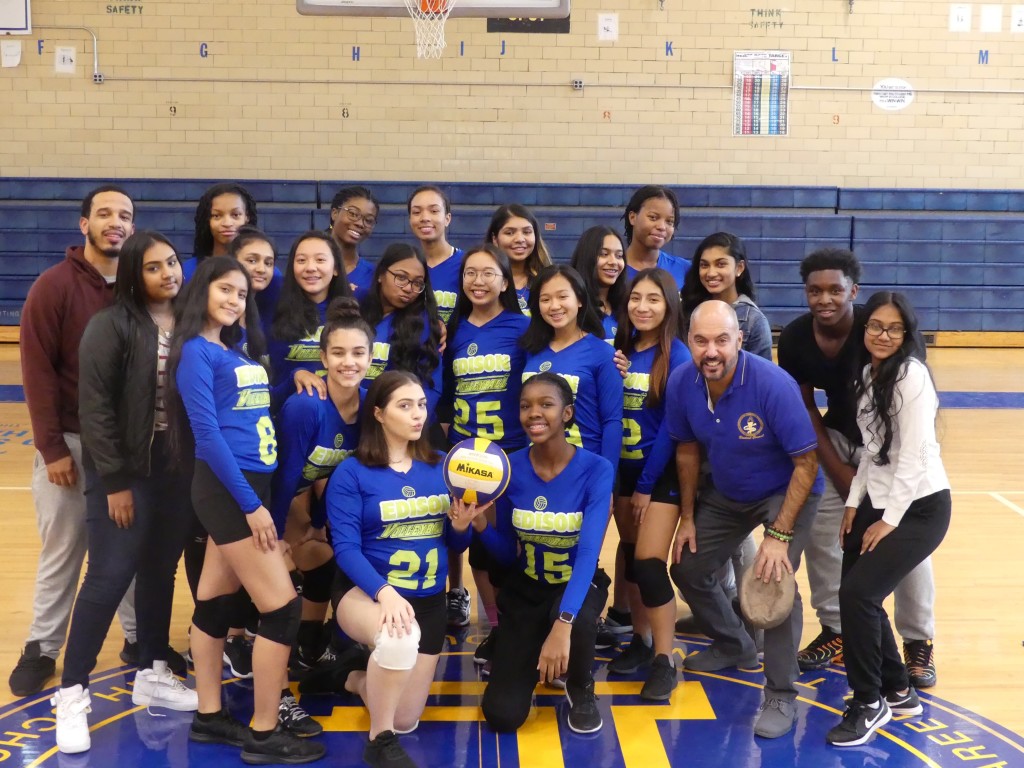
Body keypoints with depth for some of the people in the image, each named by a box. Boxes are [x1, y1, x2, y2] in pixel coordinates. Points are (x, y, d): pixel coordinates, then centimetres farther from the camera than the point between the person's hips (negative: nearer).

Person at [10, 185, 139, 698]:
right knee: (61, 551, 8)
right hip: (70, 442, -3)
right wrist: (52, 447, -13)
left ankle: (138, 637, 25)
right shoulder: (54, 286, -8)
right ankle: (42, 648, 21)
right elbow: (37, 370, -10)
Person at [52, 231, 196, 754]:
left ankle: (152, 675, 28)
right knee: (109, 577, -5)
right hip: (125, 469, -5)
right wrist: (114, 481, -14)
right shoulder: (110, 326, -9)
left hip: (180, 468, 5)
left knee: (161, 572, 13)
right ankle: (72, 694, 7)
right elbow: (95, 408, -12)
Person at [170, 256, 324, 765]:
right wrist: (251, 503, -18)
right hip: (227, 490, -8)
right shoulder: (196, 350, -9)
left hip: (246, 486, 8)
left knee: (214, 602, 15)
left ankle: (209, 718, 25)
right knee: (283, 608, -7)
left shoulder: (239, 351, 15)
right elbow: (207, 433, -16)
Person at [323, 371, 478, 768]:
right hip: (365, 592, -4)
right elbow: (346, 548, -19)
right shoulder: (351, 473, -12)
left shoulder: (439, 468, 0)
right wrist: (384, 592, -35)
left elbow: (455, 543, 5)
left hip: (428, 600, 5)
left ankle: (357, 678, 43)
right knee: (399, 639, -40)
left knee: (405, 720, 9)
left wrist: (462, 523, -18)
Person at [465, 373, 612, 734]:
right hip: (525, 589, 2)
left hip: (578, 585, -2)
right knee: (501, 715, -10)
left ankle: (581, 688, -5)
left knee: (576, 619, -40)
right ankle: (524, 655, 26)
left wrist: (562, 624, -45)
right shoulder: (510, 467, -13)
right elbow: (508, 553, -3)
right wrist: (480, 525, -26)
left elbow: (589, 553, -31)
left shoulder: (596, 470, -21)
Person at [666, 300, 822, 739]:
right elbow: (687, 450, -1)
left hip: (785, 492, -6)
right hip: (724, 494, 6)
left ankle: (781, 696, -5)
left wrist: (780, 534, -28)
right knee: (688, 568, 9)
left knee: (773, 579, -24)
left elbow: (806, 463, -26)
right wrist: (687, 518, 2)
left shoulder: (773, 385, -32)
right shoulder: (681, 383, -18)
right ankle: (734, 645, 38)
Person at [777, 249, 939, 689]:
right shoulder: (794, 339, -18)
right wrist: (837, 468, -7)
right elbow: (805, 408, -5)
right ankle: (836, 629, 16)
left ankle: (919, 642, 7)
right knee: (820, 531, -1)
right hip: (838, 439, 4)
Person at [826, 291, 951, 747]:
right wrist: (854, 502, 7)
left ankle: (869, 704, 3)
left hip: (920, 507, -8)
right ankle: (898, 691, 28)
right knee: (856, 596, 7)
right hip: (878, 501, 8)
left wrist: (890, 521, -16)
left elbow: (914, 453, -18)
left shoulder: (912, 374, -16)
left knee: (858, 593, -16)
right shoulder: (868, 374, 9)